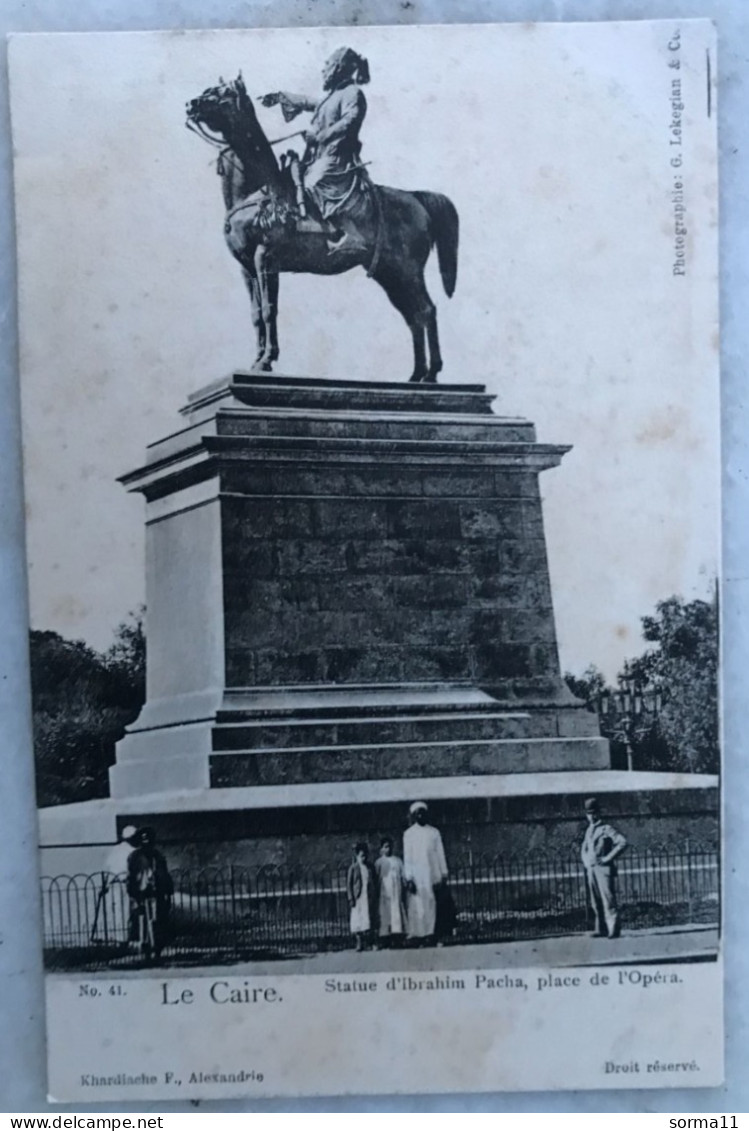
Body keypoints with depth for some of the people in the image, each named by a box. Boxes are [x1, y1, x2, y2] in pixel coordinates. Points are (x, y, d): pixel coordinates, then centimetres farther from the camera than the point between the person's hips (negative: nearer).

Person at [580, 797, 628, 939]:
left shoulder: (606, 829, -3)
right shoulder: (588, 831, 19)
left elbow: (622, 842, -15)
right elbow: (584, 849, 35)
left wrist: (608, 857, -14)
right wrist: (585, 861, 17)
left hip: (603, 868, -7)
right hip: (590, 869, 7)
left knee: (608, 900, -11)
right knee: (595, 902, 6)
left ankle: (614, 929, -10)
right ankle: (601, 929, 12)